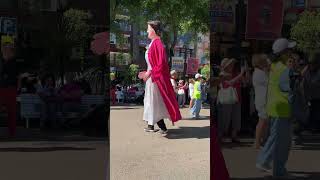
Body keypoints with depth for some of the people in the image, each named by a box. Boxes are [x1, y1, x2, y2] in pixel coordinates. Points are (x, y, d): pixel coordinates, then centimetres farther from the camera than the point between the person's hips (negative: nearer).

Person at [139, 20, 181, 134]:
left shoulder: (157, 43, -16)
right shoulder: (153, 43, 13)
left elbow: (160, 62, -22)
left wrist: (150, 72, -21)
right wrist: (147, 73, 21)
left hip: (155, 77, -10)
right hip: (152, 76, 10)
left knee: (155, 102, -8)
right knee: (150, 100, 14)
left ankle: (163, 128, -5)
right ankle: (151, 126, 21)